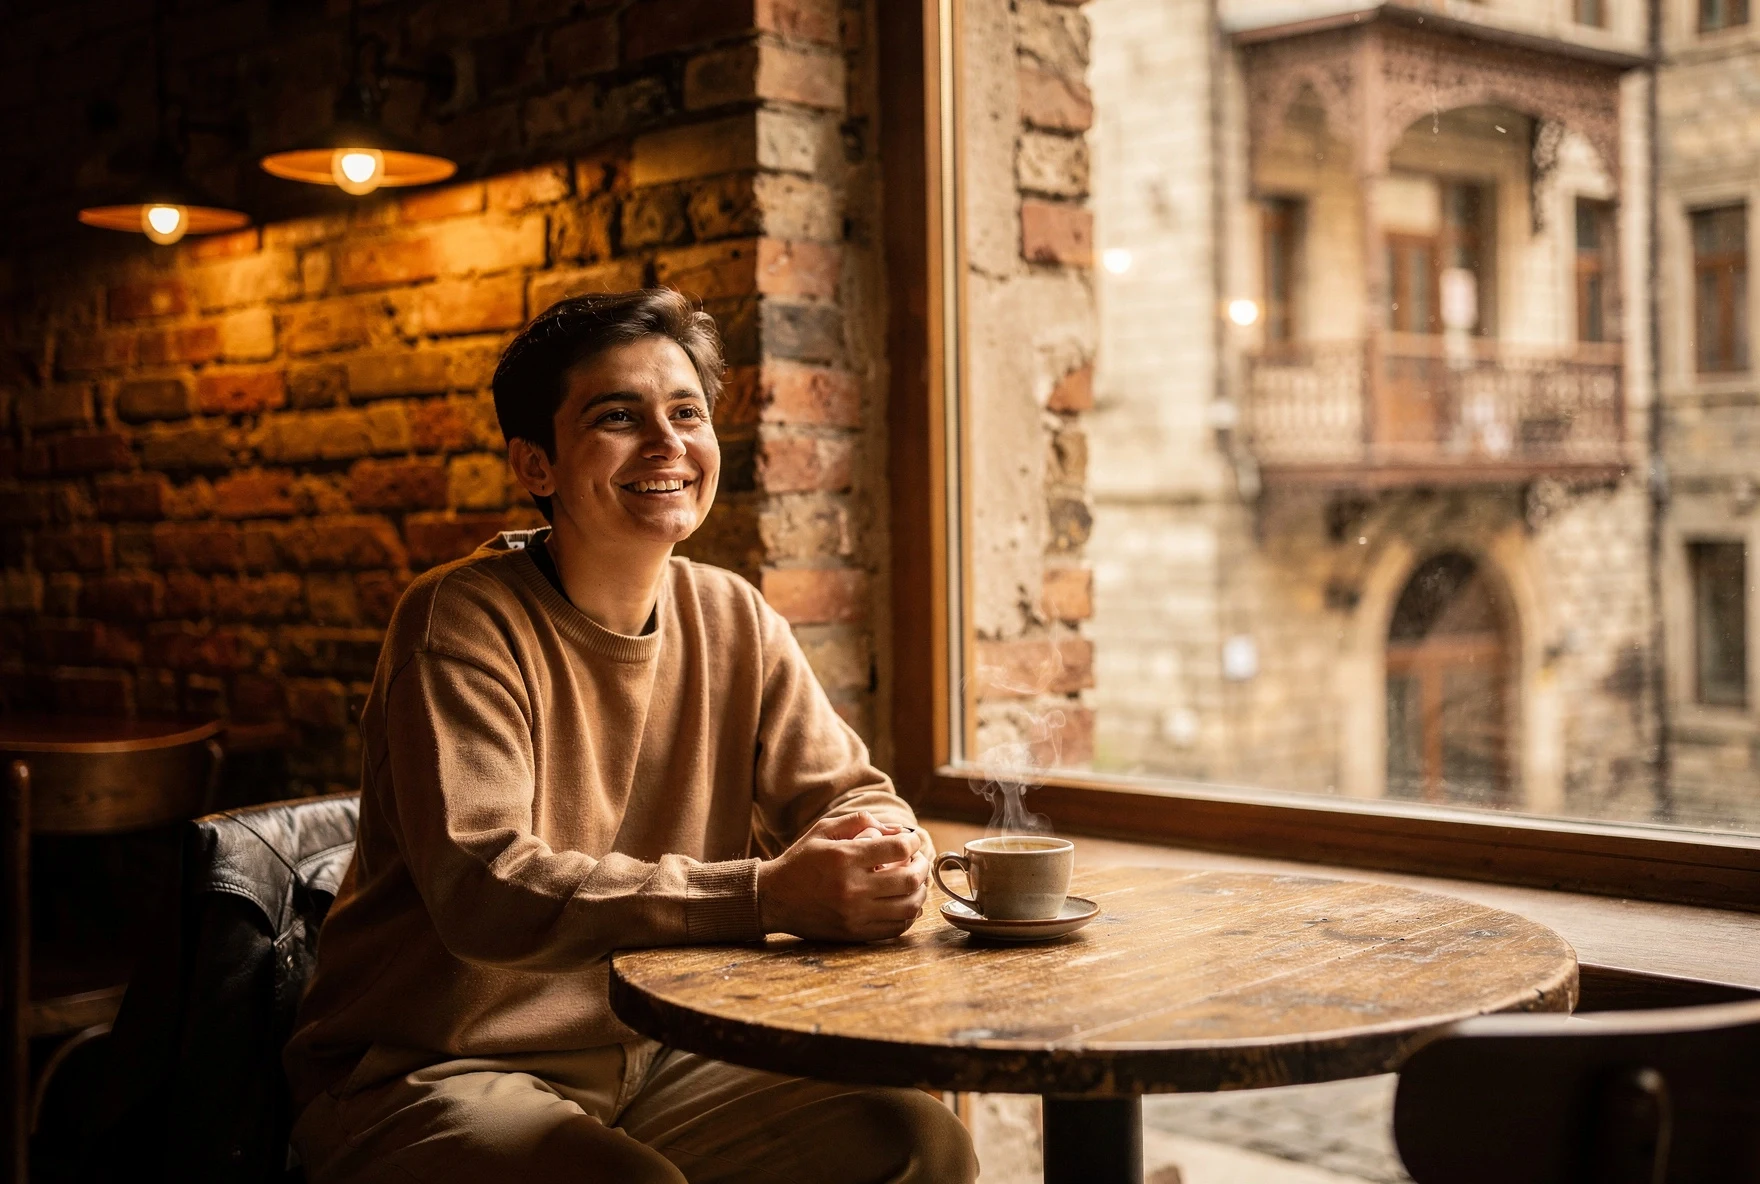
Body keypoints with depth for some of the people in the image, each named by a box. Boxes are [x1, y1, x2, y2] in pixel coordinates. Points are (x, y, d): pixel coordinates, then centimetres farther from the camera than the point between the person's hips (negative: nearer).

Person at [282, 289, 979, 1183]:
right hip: (433, 1076, -5)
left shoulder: (733, 622, 4)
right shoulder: (461, 621, -15)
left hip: (652, 1061, 6)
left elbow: (848, 792, 7)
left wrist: (879, 846, -20)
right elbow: (484, 889, -27)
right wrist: (770, 894, -35)